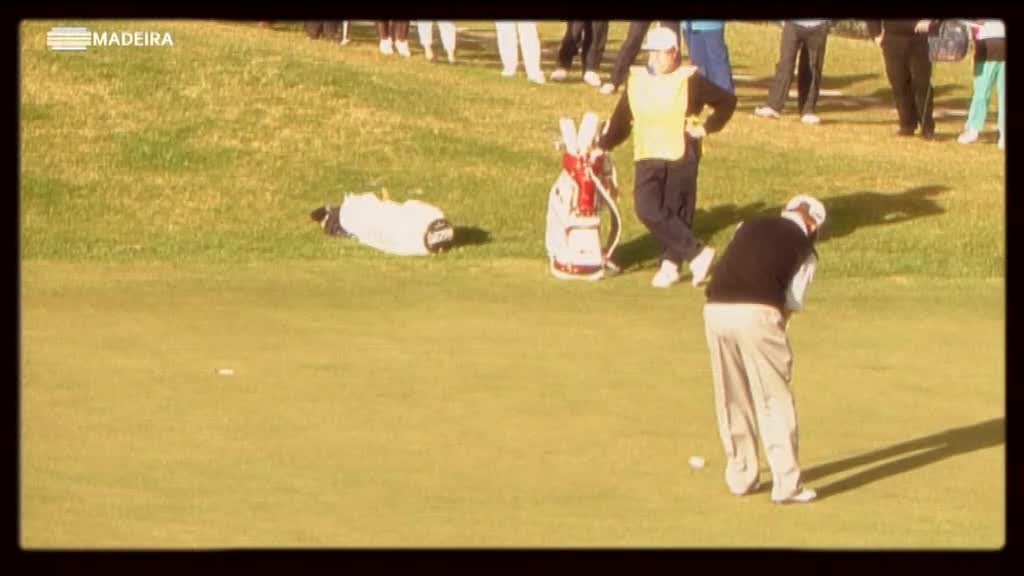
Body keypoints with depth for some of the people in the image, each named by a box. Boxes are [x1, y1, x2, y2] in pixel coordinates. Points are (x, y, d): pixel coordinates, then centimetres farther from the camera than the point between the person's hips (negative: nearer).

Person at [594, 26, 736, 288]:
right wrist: (603, 146, 11)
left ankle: (670, 264, 8)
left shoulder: (690, 80, -2)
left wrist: (706, 128, -2)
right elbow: (621, 118, 16)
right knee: (648, 210, -11)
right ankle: (697, 253, -4)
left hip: (681, 158, -3)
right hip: (647, 158, 3)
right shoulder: (636, 80, 10)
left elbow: (727, 101, 4)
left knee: (677, 213, -2)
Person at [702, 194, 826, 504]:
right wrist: (777, 330, 17)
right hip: (757, 313, -4)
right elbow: (792, 302, 6)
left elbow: (724, 269, 19)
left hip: (715, 308, 4)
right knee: (776, 400, 5)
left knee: (731, 399, 17)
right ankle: (786, 483, 4)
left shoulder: (750, 226, 22)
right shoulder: (804, 251, 12)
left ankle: (740, 476, 25)